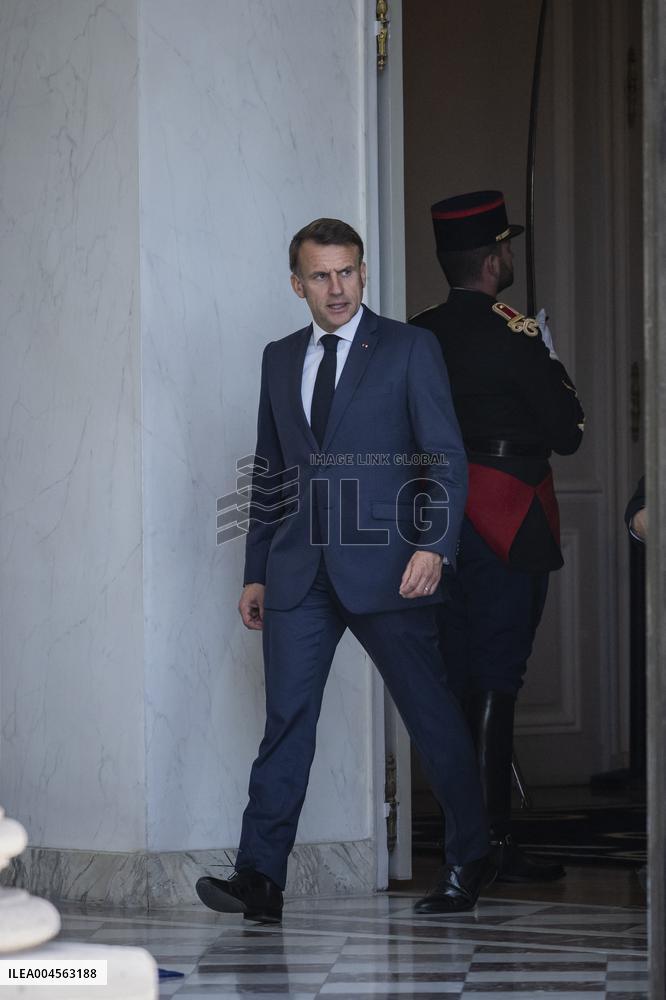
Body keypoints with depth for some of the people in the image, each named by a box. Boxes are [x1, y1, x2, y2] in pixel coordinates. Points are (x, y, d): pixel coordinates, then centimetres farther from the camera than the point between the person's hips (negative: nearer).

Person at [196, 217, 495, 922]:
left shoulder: (409, 349, 1)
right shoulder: (279, 360, 15)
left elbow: (448, 458, -3)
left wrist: (434, 545, -16)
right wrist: (256, 571, 15)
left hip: (386, 567, -3)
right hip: (299, 571, 4)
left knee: (431, 714, 5)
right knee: (285, 720, -4)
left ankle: (469, 860, 19)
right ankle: (259, 879, -7)